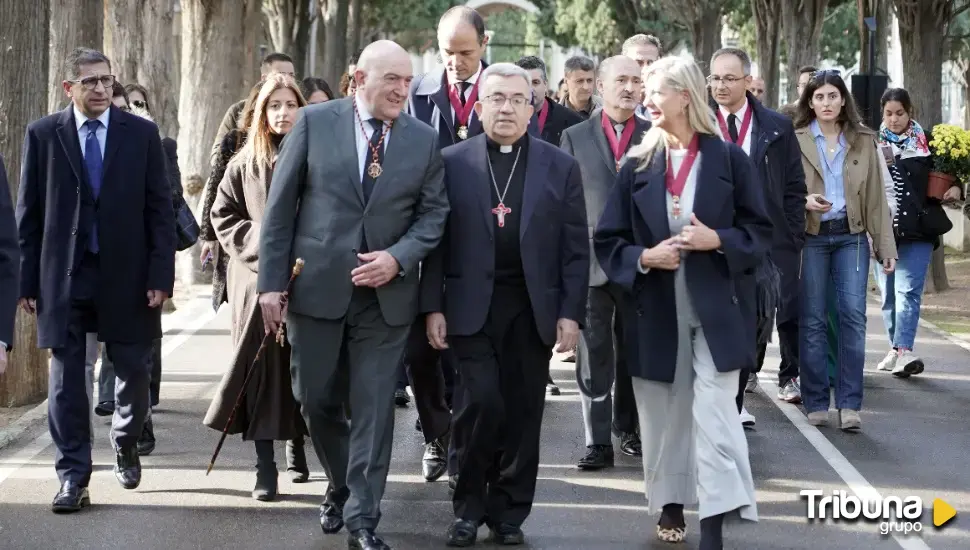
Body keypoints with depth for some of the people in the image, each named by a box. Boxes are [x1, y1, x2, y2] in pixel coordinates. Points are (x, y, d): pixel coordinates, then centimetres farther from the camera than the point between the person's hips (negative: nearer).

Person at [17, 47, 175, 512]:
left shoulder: (141, 133, 2)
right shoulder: (43, 135, 2)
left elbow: (160, 209, 2)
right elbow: (29, 213, 3)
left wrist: (160, 274, -6)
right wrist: (28, 281, -2)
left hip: (125, 275, 1)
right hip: (62, 277, 0)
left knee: (134, 371, 8)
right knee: (66, 378, 1)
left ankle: (125, 443, 36)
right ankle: (73, 477, 7)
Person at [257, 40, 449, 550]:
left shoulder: (423, 139, 3)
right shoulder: (314, 122, -2)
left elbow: (433, 213, 5)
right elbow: (280, 206, -1)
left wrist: (398, 258, -13)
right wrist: (271, 281, -5)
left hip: (385, 292, 0)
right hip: (317, 285, 0)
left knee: (374, 406, -1)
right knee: (317, 400, 9)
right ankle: (341, 486, 33)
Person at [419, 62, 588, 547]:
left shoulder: (560, 167, 7)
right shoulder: (452, 162, 4)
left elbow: (575, 247, 5)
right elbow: (436, 240, 3)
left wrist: (570, 313, -1)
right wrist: (433, 306, -4)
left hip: (533, 310, 2)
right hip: (472, 306, -2)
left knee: (522, 413, 4)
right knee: (481, 402, -12)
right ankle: (469, 506, 6)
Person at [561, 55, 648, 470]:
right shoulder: (575, 138, 6)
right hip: (591, 261, 0)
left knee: (634, 354, 11)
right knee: (594, 355, 0)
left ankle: (628, 429, 24)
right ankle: (598, 442, 1)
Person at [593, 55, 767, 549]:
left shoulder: (728, 159, -1)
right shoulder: (638, 165, 5)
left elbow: (760, 232, 3)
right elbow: (607, 240, 7)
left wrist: (718, 241, -15)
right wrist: (643, 258, -12)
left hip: (714, 308, -3)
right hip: (655, 309, 3)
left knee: (715, 414, -10)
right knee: (663, 413, 11)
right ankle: (671, 504, 28)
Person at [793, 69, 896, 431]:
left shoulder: (863, 141, 8)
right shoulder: (795, 140, 2)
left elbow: (876, 196, 7)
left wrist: (886, 246, 4)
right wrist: (803, 202, -17)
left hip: (851, 235, 1)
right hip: (810, 236, -1)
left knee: (853, 315, -8)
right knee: (812, 320, 0)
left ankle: (849, 404, -4)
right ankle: (816, 402, 10)